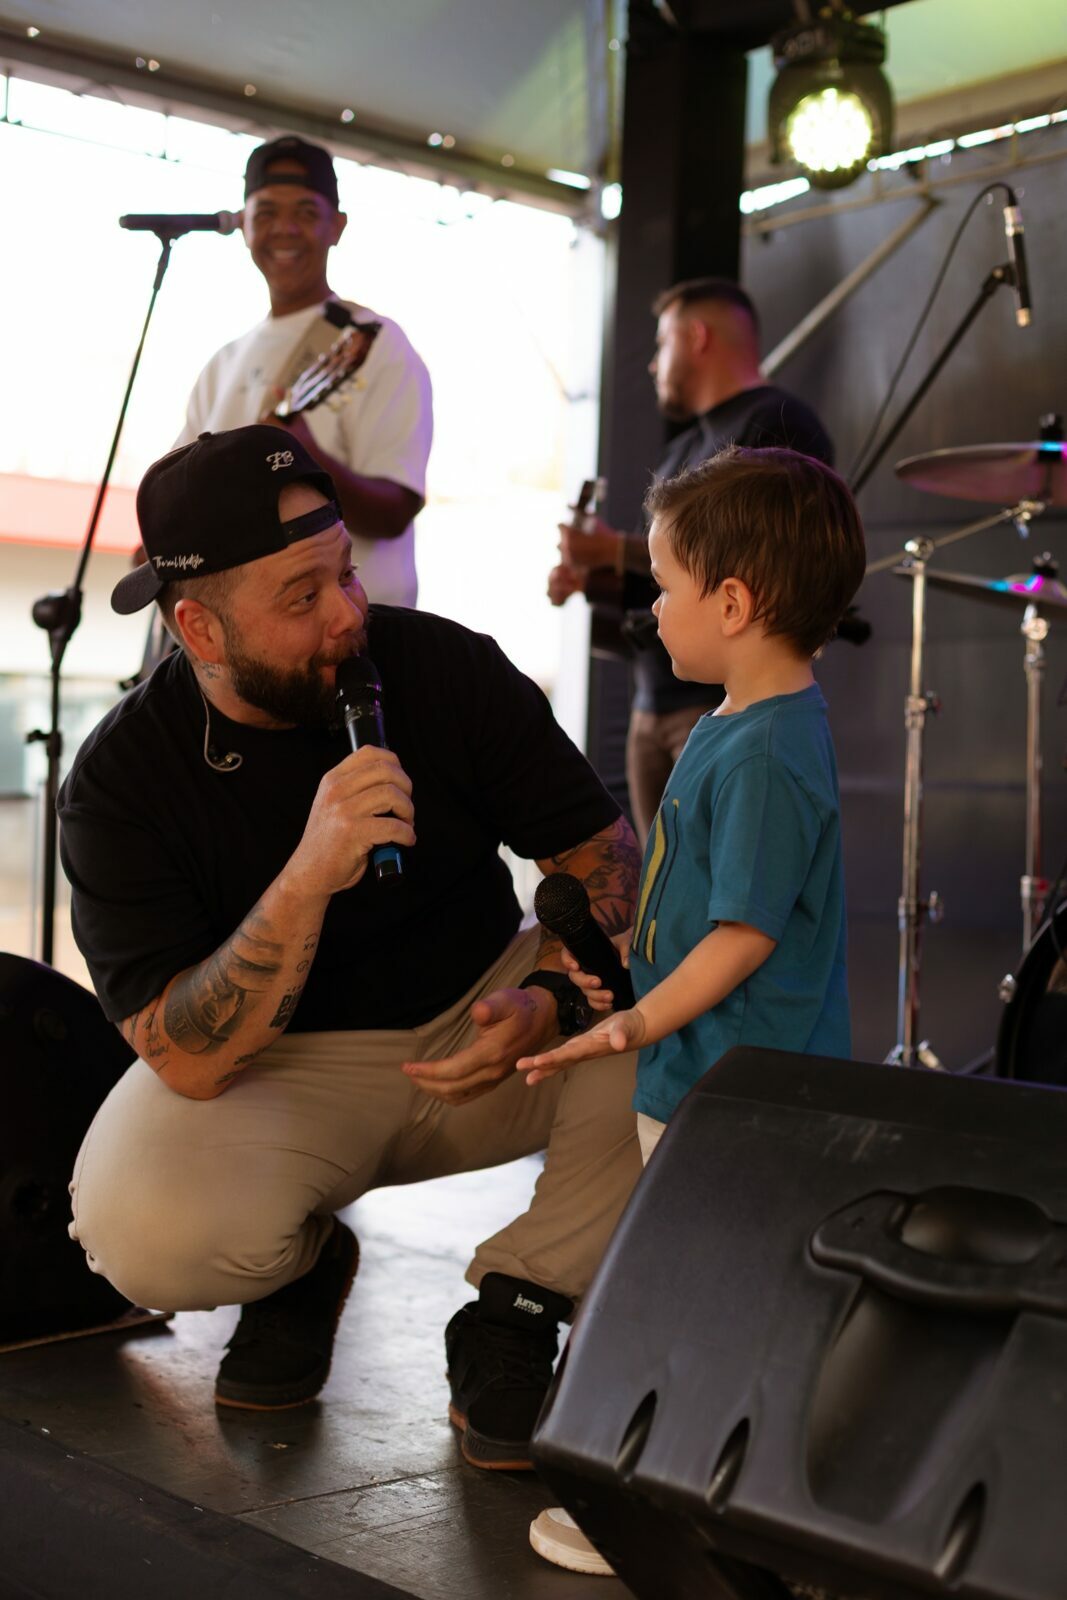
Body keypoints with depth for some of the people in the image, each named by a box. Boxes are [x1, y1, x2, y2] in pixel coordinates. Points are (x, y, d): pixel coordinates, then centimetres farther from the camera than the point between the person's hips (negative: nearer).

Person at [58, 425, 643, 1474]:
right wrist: (309, 876, -40)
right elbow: (188, 1060, -25)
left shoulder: (447, 667, -14)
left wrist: (552, 1000, -27)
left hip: (481, 1021, 2)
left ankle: (514, 1309, -6)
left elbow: (601, 850, -6)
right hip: (278, 1072, -1)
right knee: (138, 1226, -32)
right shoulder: (121, 779, -18)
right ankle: (299, 1264, 7)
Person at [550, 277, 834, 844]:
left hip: (735, 703, -9)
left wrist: (620, 551, -14)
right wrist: (594, 581, 9)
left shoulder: (777, 425, -5)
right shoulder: (684, 450, 22)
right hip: (654, 705, 9)